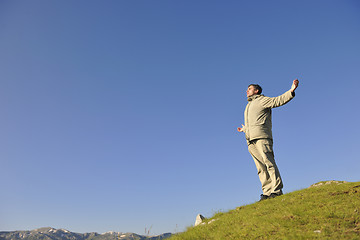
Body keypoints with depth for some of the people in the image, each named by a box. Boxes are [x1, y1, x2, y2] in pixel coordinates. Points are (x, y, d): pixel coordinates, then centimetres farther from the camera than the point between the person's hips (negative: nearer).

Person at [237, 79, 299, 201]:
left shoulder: (262, 100, 11)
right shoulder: (248, 106, 32)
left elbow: (278, 100, -3)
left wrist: (291, 91, -15)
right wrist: (244, 129, 62)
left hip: (262, 137, -7)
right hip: (251, 141, 7)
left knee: (269, 163, -15)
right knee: (261, 167, 0)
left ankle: (276, 190, -15)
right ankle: (267, 192, -2)